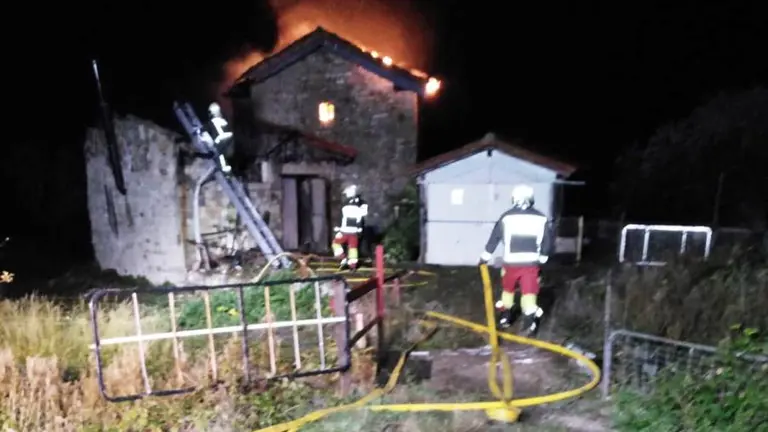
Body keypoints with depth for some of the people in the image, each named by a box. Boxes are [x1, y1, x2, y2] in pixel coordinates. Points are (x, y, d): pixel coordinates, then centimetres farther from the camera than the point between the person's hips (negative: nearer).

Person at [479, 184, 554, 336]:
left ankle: (505, 317, 30)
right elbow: (548, 241, 7)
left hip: (511, 261, 0)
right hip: (531, 262, 0)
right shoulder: (541, 218, 1)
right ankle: (529, 323, -8)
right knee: (529, 292, 2)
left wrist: (485, 257, 11)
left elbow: (494, 238, 1)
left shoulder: (507, 217, -4)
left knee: (508, 289, 19)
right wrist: (542, 259, 21)